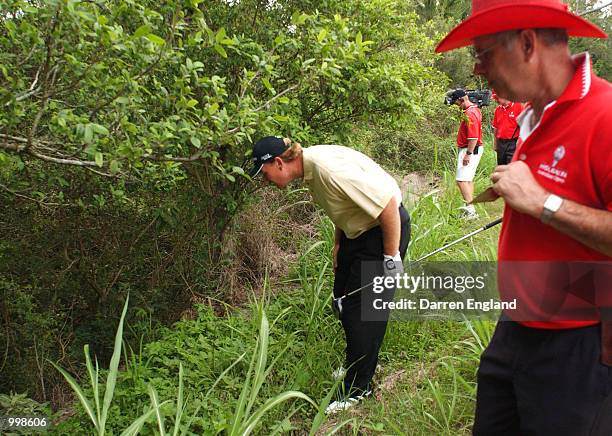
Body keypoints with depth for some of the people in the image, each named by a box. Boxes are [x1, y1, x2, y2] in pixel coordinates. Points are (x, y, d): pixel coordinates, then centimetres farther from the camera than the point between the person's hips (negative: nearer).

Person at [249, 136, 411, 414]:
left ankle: (357, 388, 9)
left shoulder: (328, 168, -31)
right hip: (357, 230, 10)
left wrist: (391, 257, -22)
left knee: (362, 309, -6)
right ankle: (356, 363, 36)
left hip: (386, 228, -10)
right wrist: (339, 245, 17)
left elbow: (388, 205, -29)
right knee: (343, 297, 16)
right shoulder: (309, 168, 0)